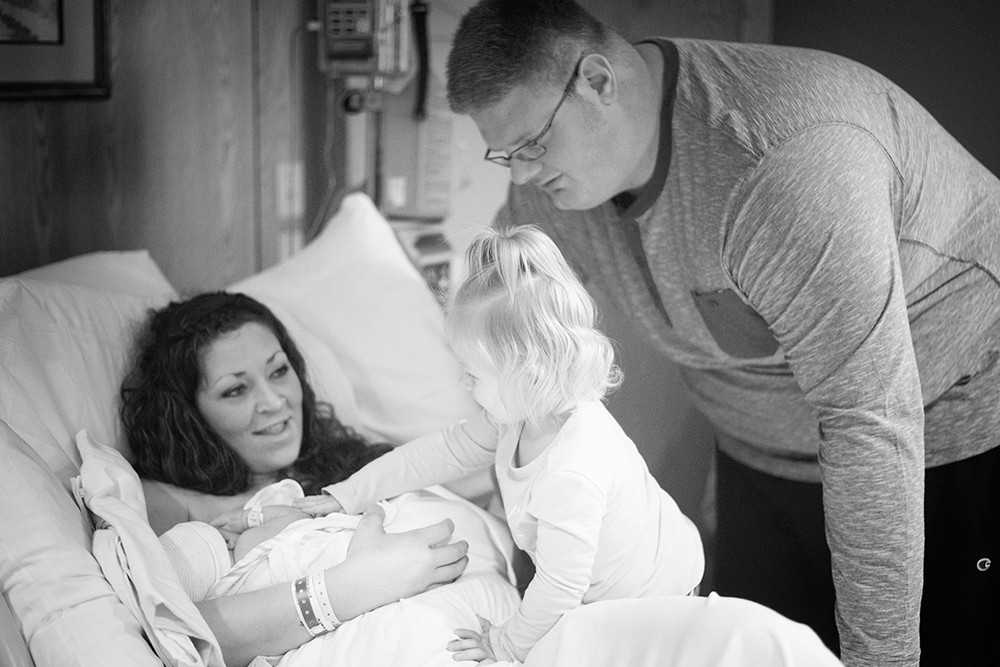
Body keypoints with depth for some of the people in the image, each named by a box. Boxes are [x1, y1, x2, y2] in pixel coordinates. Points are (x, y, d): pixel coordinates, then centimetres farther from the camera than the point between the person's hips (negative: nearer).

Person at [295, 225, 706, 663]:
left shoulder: (570, 476, -41)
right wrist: (348, 495, 3)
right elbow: (446, 451, 0)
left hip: (651, 604, -8)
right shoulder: (523, 413, -11)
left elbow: (560, 588, -33)